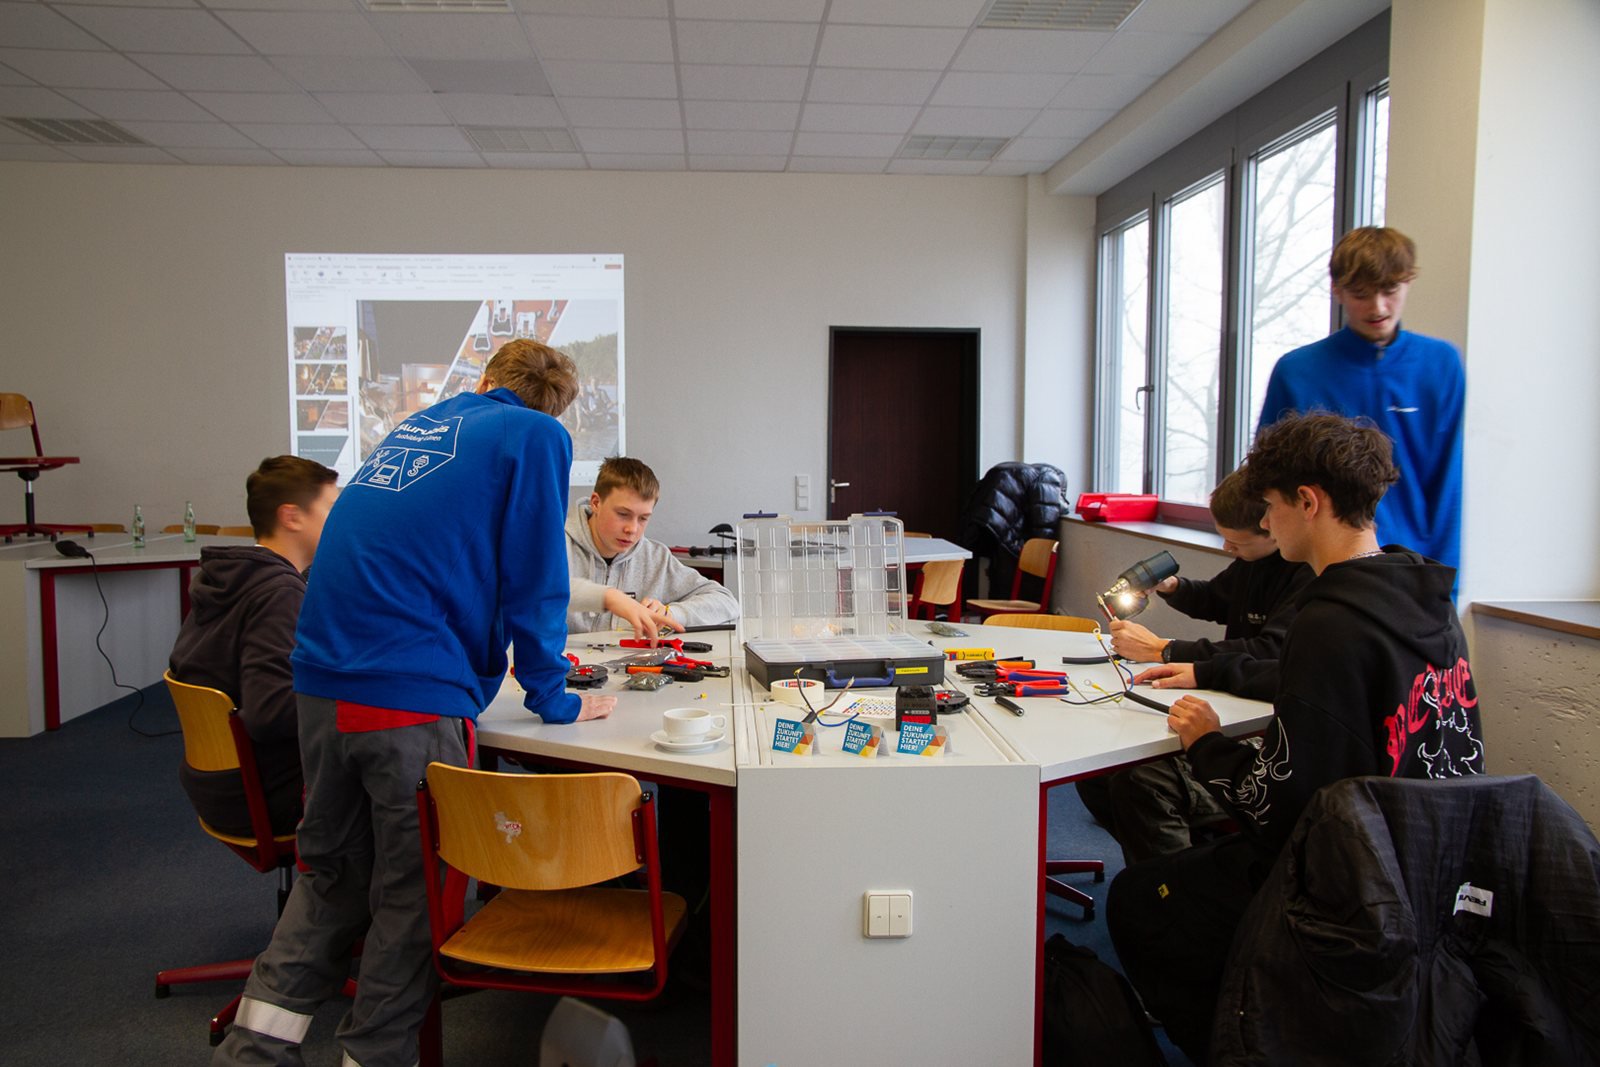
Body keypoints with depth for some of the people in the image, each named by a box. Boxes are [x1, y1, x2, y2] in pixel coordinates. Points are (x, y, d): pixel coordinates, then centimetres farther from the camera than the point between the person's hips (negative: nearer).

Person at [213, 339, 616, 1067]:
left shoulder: (414, 426, 20)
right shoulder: (538, 436, 0)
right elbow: (535, 581, -4)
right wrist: (554, 700, 7)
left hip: (320, 679, 7)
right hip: (413, 695, -7)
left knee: (331, 870, 22)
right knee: (412, 892, 10)